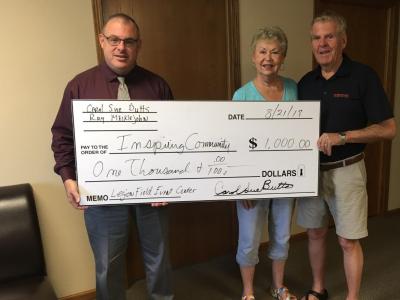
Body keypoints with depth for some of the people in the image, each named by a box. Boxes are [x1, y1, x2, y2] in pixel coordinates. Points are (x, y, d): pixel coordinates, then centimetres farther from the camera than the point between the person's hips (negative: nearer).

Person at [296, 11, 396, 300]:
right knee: (315, 233, 16)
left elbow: (388, 129, -10)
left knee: (349, 241, 7)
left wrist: (341, 137, -22)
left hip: (346, 171, -4)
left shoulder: (363, 76, -8)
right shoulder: (306, 81, 5)